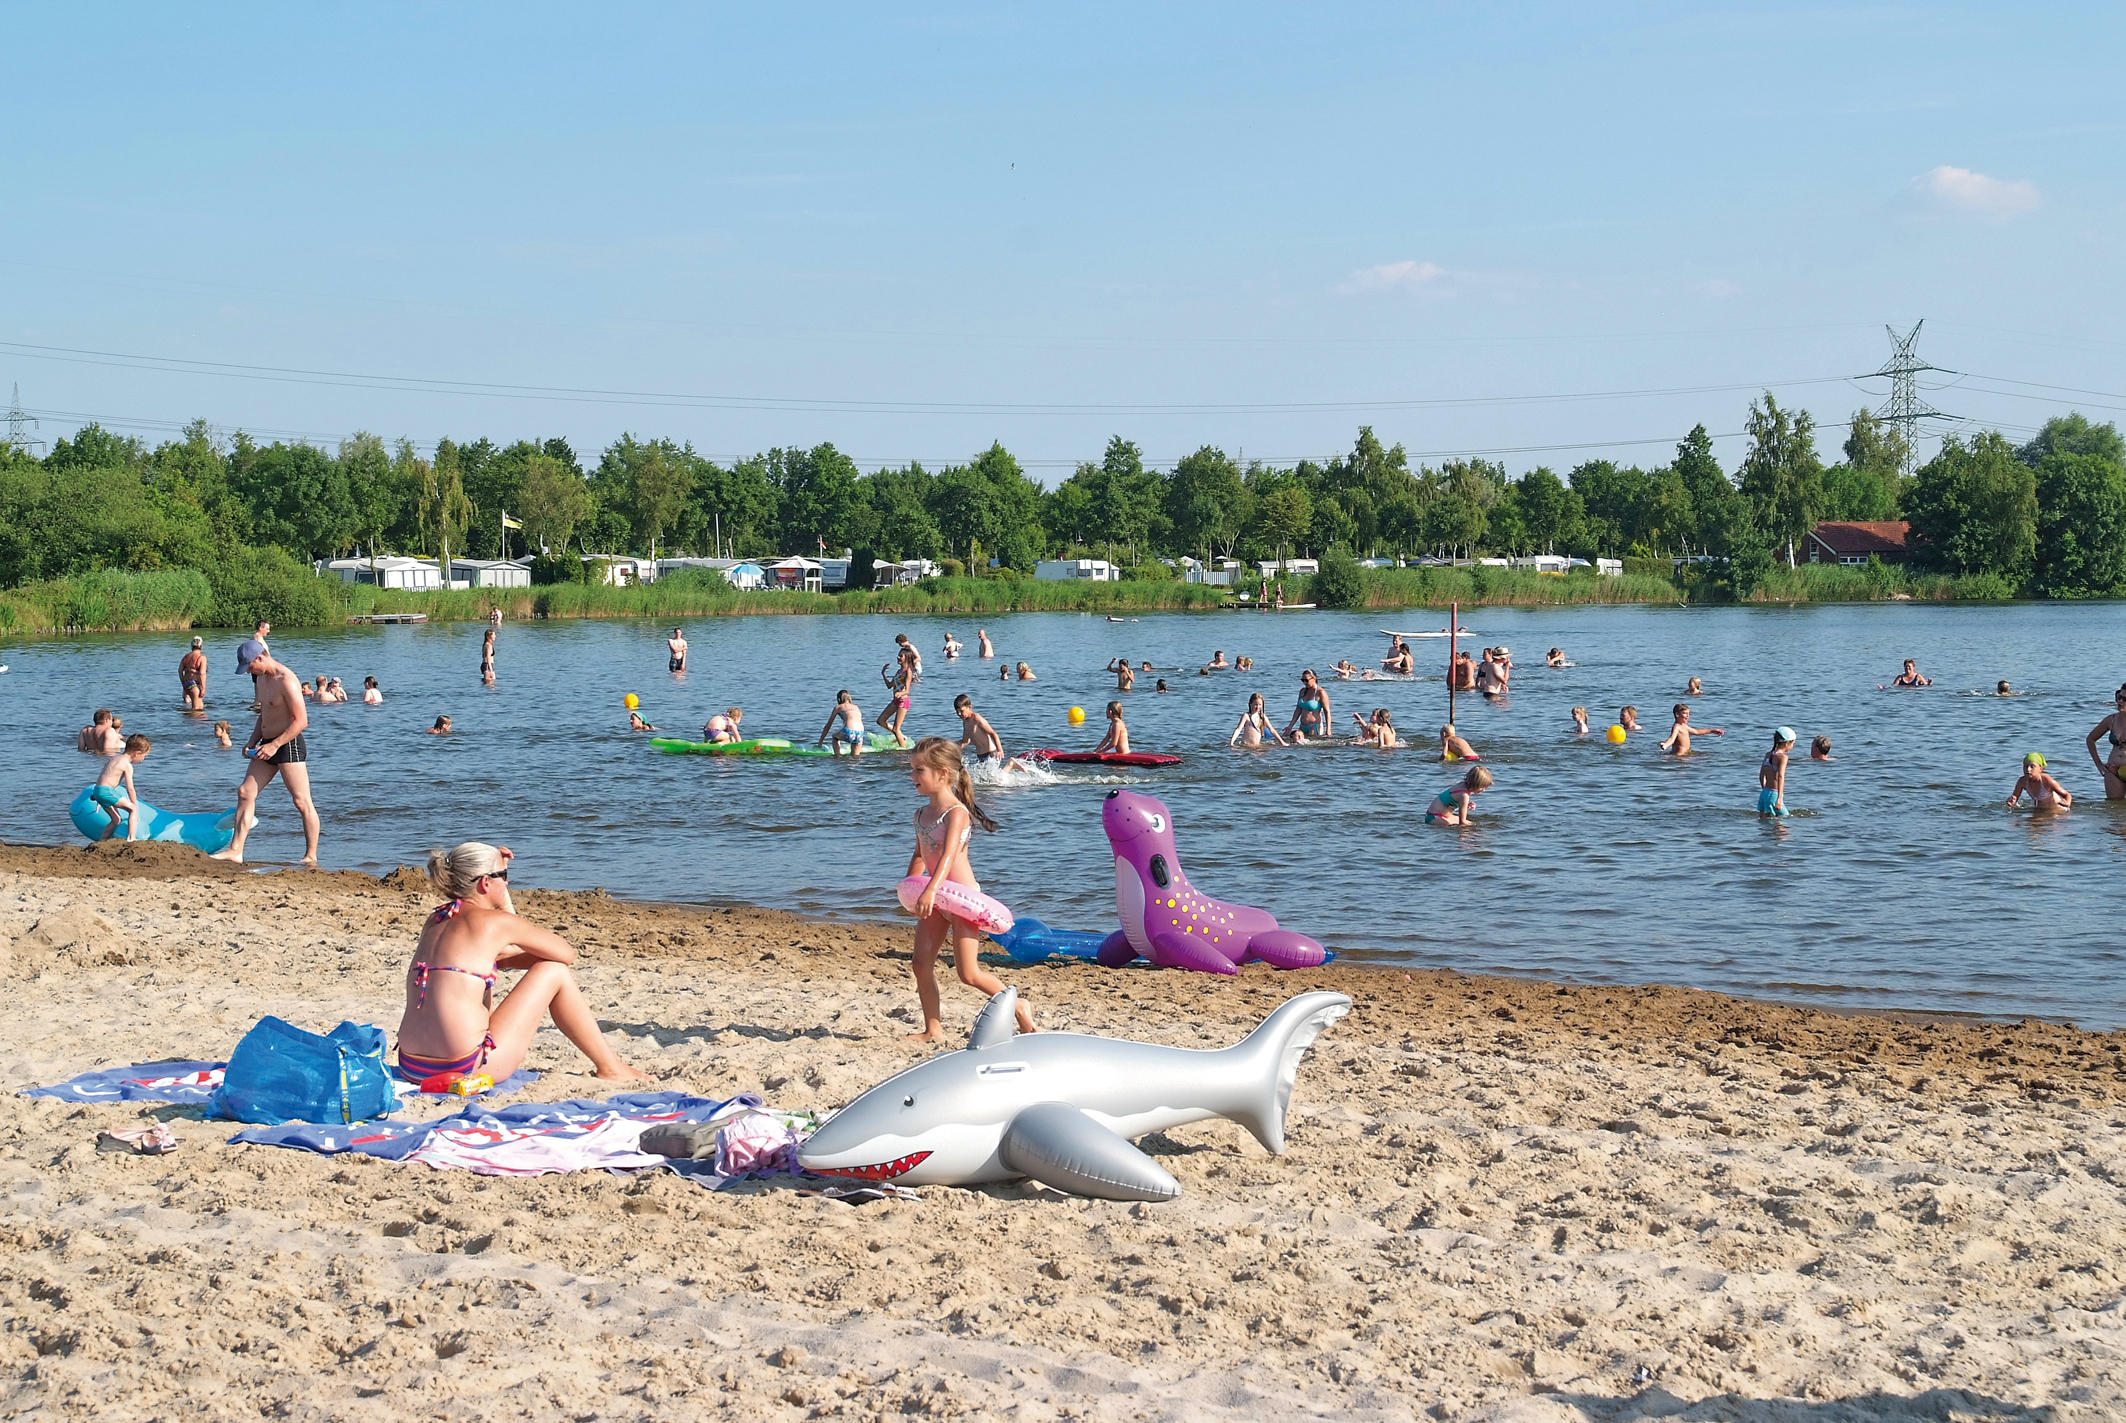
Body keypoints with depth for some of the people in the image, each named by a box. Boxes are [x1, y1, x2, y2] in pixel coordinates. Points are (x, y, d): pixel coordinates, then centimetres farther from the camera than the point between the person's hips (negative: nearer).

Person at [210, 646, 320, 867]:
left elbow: (301, 720, -20)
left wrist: (274, 745, -21)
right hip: (268, 745, 10)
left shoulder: (286, 680, -17)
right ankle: (236, 850, 5)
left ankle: (311, 857, 0)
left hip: (288, 744, -10)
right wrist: (253, 742, 11)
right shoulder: (261, 678, 13)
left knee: (302, 802, -5)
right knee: (245, 793, 4)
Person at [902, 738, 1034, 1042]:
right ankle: (933, 1028, 12)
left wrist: (931, 889, -45)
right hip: (936, 897, 8)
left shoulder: (956, 812, -17)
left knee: (969, 974, -7)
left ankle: (1018, 1007, 13)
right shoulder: (922, 813, 9)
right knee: (921, 965, 1)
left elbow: (949, 854, -32)